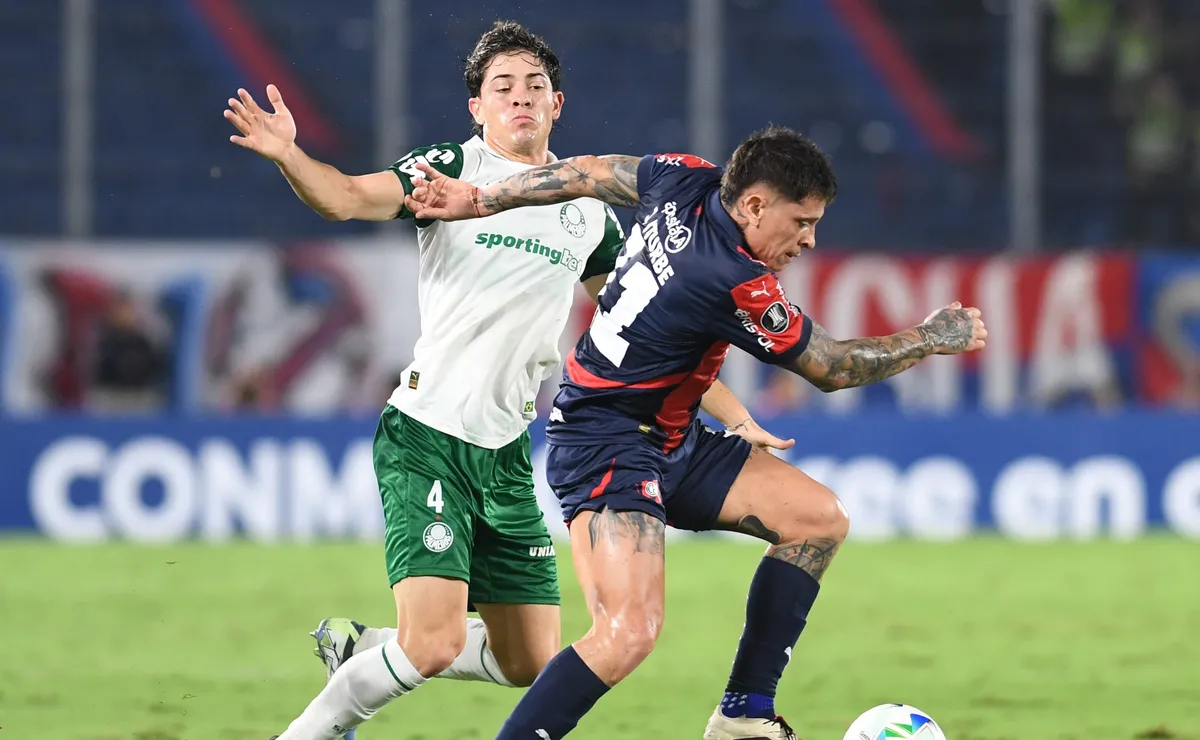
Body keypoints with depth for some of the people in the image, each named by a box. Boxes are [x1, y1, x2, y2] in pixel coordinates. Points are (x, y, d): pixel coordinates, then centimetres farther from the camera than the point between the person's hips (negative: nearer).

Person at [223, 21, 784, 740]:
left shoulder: (589, 210, 11)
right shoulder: (454, 167, -4)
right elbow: (349, 197, -19)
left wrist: (735, 418, 18)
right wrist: (288, 155, -40)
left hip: (506, 455, 6)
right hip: (427, 441, -6)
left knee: (531, 664, 8)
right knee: (435, 642, -21)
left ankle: (355, 650, 26)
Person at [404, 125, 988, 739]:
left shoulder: (686, 182, -4)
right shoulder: (735, 285, -26)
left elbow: (586, 173, 12)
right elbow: (833, 369, -12)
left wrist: (479, 200, 24)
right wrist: (932, 338, 0)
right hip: (606, 449, -10)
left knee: (820, 519, 9)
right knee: (630, 632, -28)